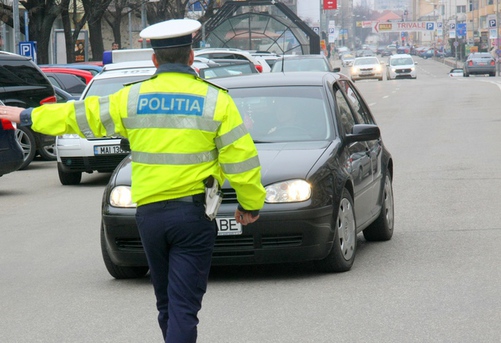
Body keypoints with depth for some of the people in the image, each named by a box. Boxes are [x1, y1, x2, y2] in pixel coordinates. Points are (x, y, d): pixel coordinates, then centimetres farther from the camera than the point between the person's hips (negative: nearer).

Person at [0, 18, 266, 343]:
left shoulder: (132, 98, 3)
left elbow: (81, 115, 13)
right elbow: (241, 158, -5)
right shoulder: (215, 99, -4)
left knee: (167, 304, 16)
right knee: (184, 307, -6)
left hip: (149, 212, 3)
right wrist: (251, 204, 10)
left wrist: (28, 116, 27)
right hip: (194, 213, -3)